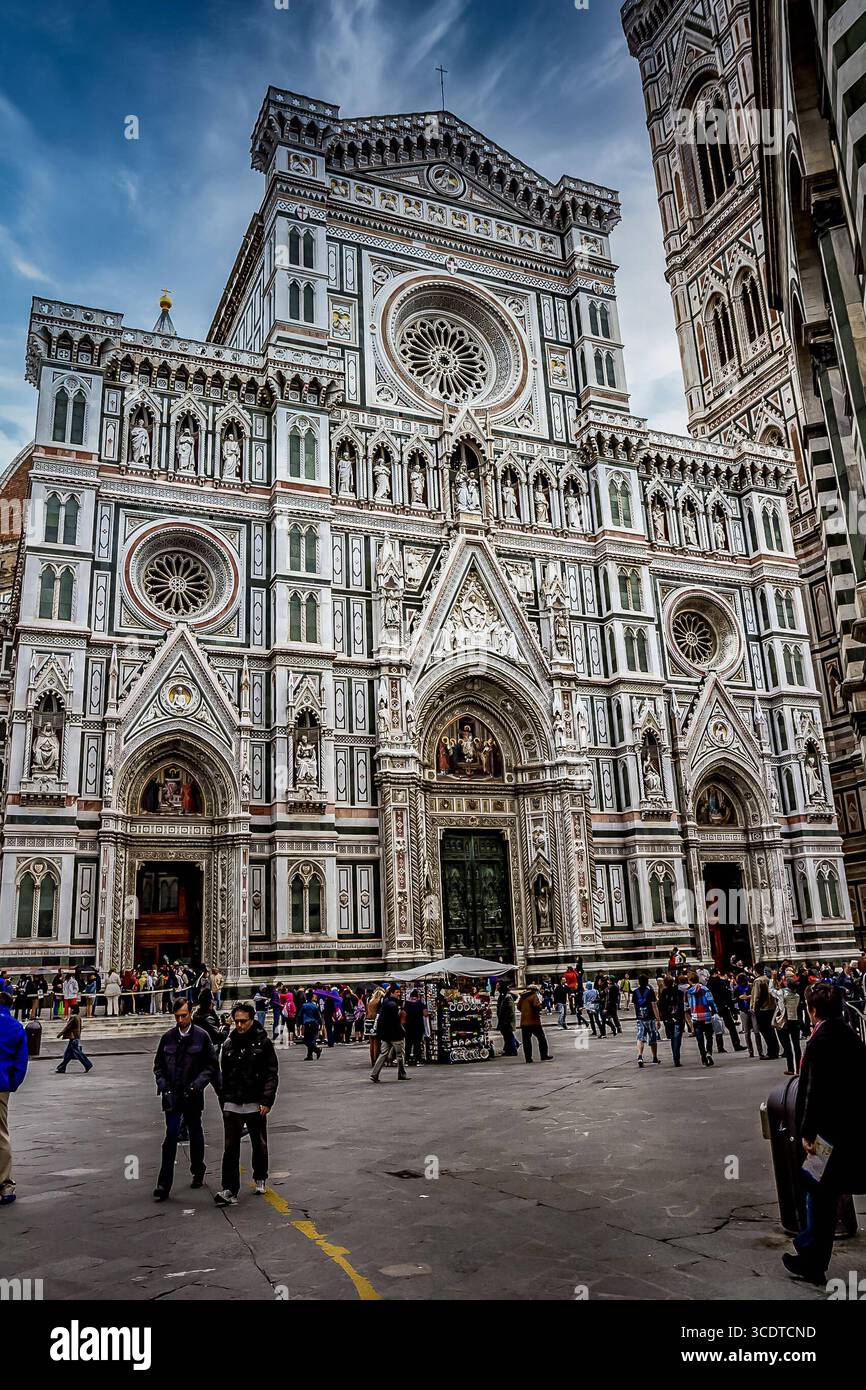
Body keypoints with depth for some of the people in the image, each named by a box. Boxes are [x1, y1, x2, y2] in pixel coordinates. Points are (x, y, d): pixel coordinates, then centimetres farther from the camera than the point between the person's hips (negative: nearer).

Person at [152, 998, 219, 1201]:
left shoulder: (201, 1036, -6)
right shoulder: (168, 1037, 2)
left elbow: (211, 1065, -3)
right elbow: (158, 1064, 11)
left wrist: (197, 1084, -14)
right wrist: (163, 1085, -3)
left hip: (192, 1095, -1)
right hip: (172, 1095, 1)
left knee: (195, 1133, 15)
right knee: (171, 1137, -5)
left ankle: (198, 1172, 34)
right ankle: (164, 1184, -3)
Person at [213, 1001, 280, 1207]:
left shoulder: (263, 1042, -6)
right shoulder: (229, 1044, 4)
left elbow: (272, 1073, -7)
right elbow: (223, 1075, 13)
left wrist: (267, 1100, -14)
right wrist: (223, 1101, 11)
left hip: (256, 1104, -2)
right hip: (232, 1104, 2)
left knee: (259, 1145, 14)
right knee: (231, 1147, -4)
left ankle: (260, 1178, 35)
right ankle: (229, 1190, 0)